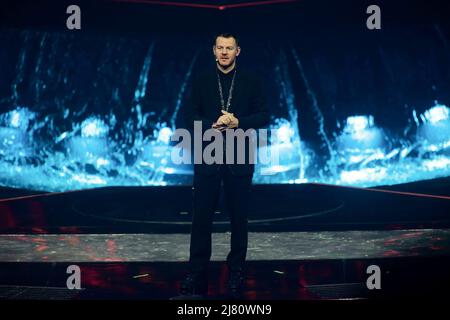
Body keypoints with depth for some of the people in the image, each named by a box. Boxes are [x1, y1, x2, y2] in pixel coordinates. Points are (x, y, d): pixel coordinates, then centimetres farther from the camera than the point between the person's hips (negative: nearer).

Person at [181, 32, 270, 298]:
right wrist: (214, 125, -15)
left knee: (239, 217, 4)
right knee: (202, 216, 0)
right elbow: (191, 116, 3)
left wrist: (238, 122, -13)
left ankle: (237, 271, 15)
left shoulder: (251, 82, 6)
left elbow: (263, 116, 2)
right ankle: (197, 273, 6)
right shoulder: (202, 82, 8)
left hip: (239, 160, 0)